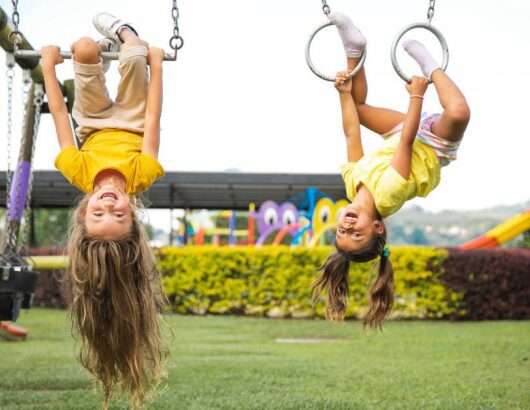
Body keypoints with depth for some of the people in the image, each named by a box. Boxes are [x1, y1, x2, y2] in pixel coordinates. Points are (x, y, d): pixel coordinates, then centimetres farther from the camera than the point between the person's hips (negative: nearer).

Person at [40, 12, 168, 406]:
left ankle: (108, 47, 31)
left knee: (85, 49, -11)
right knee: (136, 54, -9)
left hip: (96, 128, 0)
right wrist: (155, 62, -24)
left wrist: (49, 66, -20)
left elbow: (60, 116, -34)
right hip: (132, 126, 0)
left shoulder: (79, 172, -45)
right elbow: (152, 119, -35)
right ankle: (122, 34, 33)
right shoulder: (141, 174, -46)